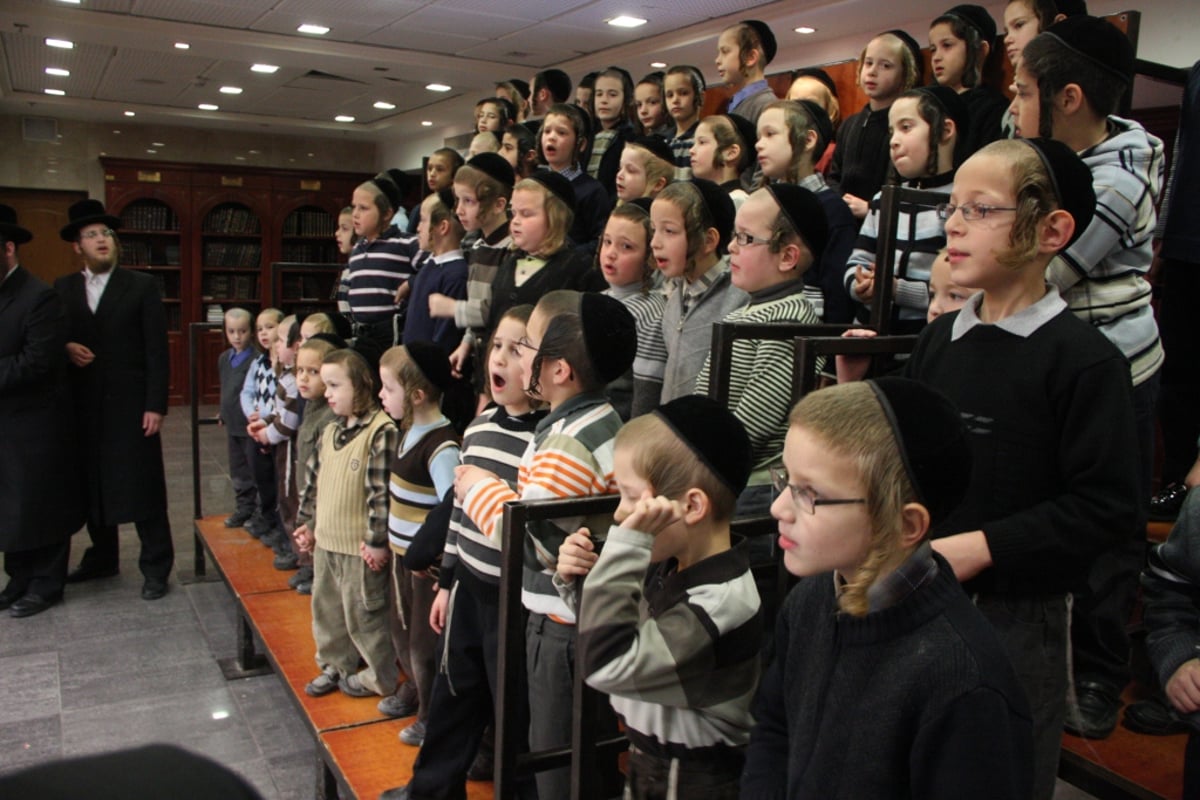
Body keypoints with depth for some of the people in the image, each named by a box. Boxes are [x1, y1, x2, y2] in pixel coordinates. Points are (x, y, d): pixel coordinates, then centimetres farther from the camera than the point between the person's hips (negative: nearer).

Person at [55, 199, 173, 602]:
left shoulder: (142, 286, -1)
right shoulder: (62, 289, 9)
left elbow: (157, 351, -5)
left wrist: (155, 405, -11)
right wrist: (65, 348, -10)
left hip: (131, 405, -4)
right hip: (84, 407, 4)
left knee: (143, 488, 1)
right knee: (93, 485, 13)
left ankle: (155, 566, 11)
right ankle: (102, 557, 30)